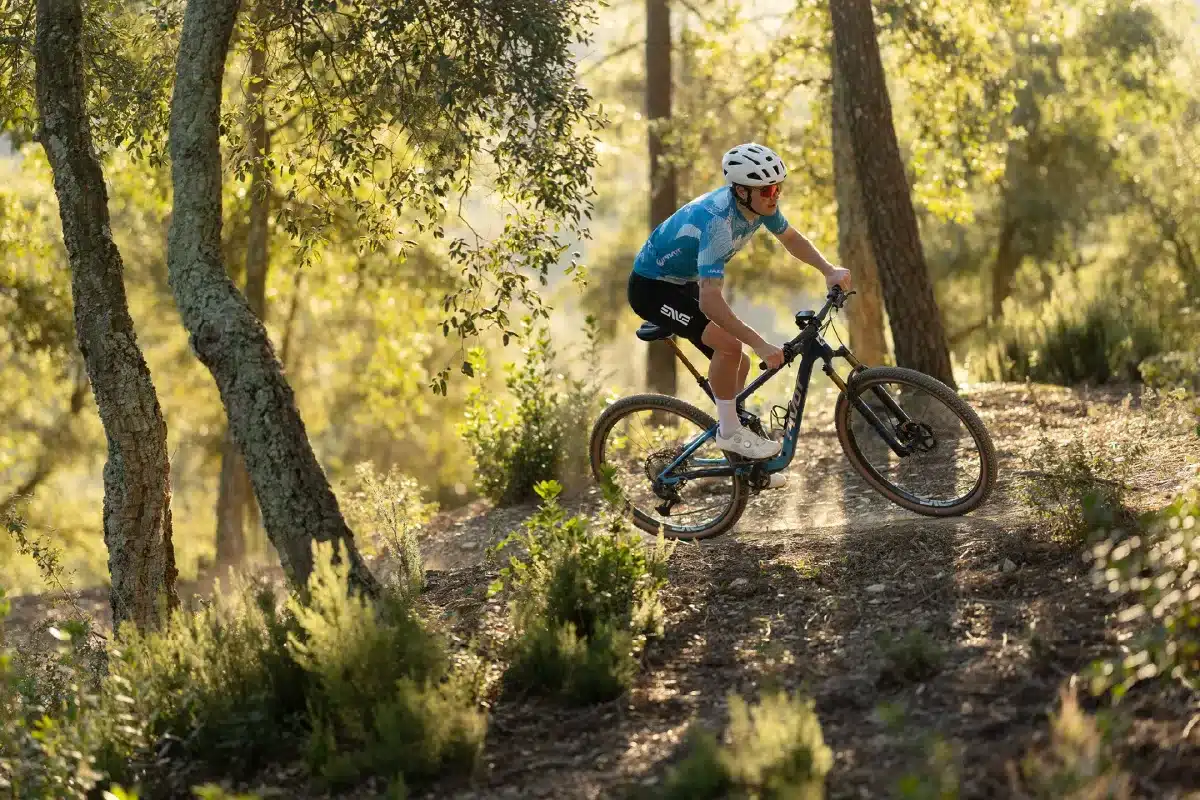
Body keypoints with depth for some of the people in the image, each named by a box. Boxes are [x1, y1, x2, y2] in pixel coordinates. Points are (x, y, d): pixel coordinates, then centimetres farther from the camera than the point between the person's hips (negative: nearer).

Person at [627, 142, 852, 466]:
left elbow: (791, 238, 10)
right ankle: (729, 431, -9)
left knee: (739, 365, 7)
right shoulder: (718, 220, -37)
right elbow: (710, 300, -43)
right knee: (729, 346, -27)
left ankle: (738, 462, 19)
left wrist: (830, 270, -6)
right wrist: (761, 345, -44)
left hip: (684, 283, 9)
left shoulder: (760, 203, -12)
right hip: (652, 288, -9)